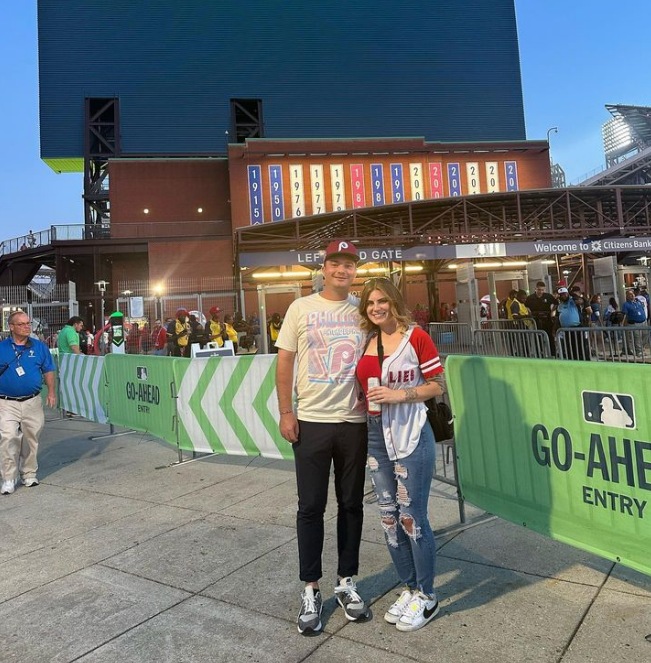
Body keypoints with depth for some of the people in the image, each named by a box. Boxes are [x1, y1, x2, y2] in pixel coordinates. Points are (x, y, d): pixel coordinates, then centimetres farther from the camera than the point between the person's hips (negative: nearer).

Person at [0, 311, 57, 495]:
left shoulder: (39, 347, 5)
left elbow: (48, 371, 10)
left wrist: (51, 392, 3)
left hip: (32, 402, 2)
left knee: (31, 439, 11)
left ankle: (29, 474, 27)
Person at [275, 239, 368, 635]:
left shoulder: (363, 311, 4)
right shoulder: (301, 308, 0)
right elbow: (284, 362, 1)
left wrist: (371, 395, -5)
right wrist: (285, 413, -4)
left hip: (354, 422, 2)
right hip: (311, 422, -1)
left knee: (351, 504, 12)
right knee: (311, 506, 6)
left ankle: (347, 582, 31)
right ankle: (311, 590, 23)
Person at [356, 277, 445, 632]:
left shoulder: (416, 337, -7)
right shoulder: (366, 343, 8)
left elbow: (438, 385, -7)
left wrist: (399, 394, -17)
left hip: (411, 435, -6)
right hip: (376, 435, 6)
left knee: (412, 517, 2)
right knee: (388, 516, 13)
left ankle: (426, 596, 23)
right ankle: (410, 588, 32)